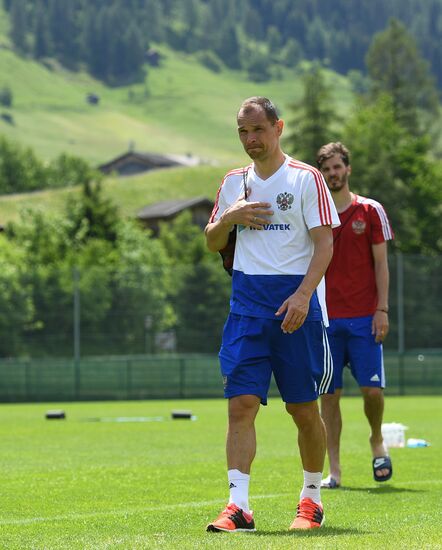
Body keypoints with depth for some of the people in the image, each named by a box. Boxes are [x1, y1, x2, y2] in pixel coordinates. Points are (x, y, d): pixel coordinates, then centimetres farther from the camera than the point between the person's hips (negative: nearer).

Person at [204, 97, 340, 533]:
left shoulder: (306, 178, -1)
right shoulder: (234, 182, 13)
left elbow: (324, 242, -6)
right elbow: (212, 243, 20)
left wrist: (303, 294, -19)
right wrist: (229, 217, -2)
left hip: (295, 303, -3)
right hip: (246, 304, 3)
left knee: (304, 408, 3)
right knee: (241, 402, -8)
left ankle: (311, 498, 18)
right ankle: (238, 506, -12)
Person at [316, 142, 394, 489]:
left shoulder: (370, 211, 4)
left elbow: (380, 264, 3)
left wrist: (382, 309, -6)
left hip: (364, 317, -1)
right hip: (326, 317, 2)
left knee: (372, 388, -7)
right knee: (329, 394, -1)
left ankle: (377, 441, 22)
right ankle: (334, 470, 4)